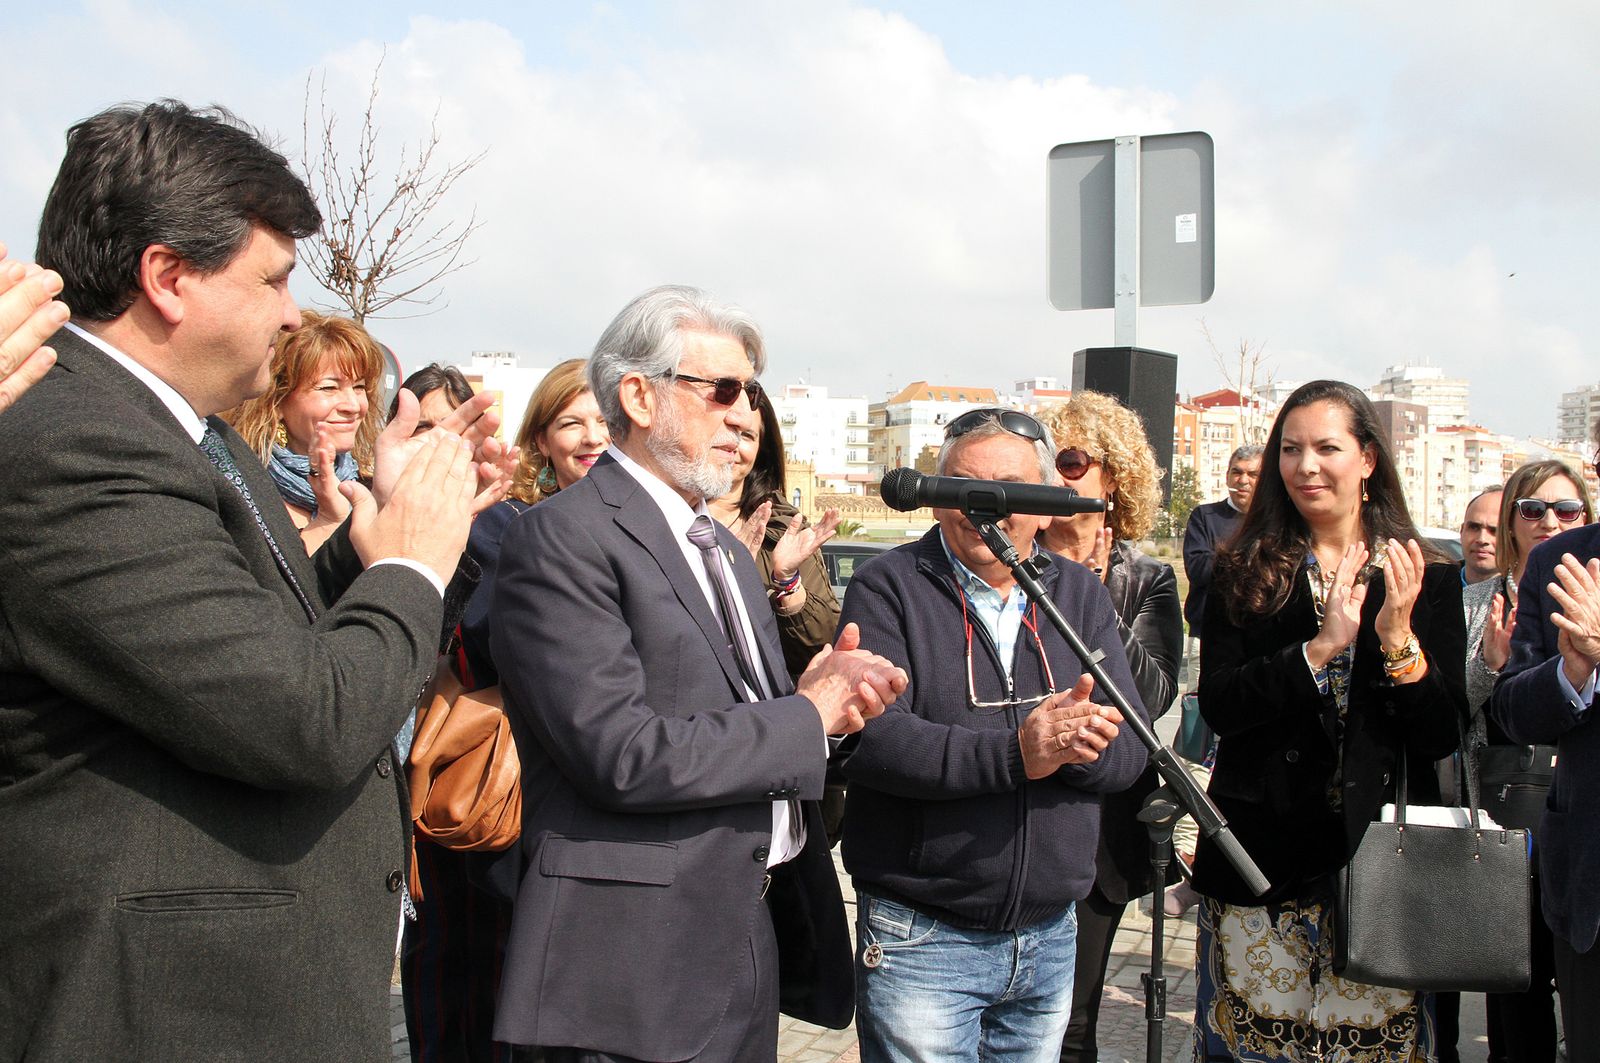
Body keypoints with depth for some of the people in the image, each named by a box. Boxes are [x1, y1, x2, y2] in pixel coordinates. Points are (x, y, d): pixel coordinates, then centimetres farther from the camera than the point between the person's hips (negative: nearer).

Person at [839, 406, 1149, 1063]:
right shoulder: (888, 587, -6)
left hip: (1052, 936, 5)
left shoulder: (1082, 595, 7)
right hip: (922, 939, -4)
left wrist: (1082, 745, -23)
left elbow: (1132, 747, -1)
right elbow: (871, 738, -20)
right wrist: (1016, 754, -28)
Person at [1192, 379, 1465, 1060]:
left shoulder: (1428, 579, 5)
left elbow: (1444, 736, -1)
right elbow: (1218, 705, -9)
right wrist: (1320, 648, -18)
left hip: (1380, 853, 1)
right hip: (1262, 855, 0)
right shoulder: (1245, 573, 3)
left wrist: (1399, 640, -15)